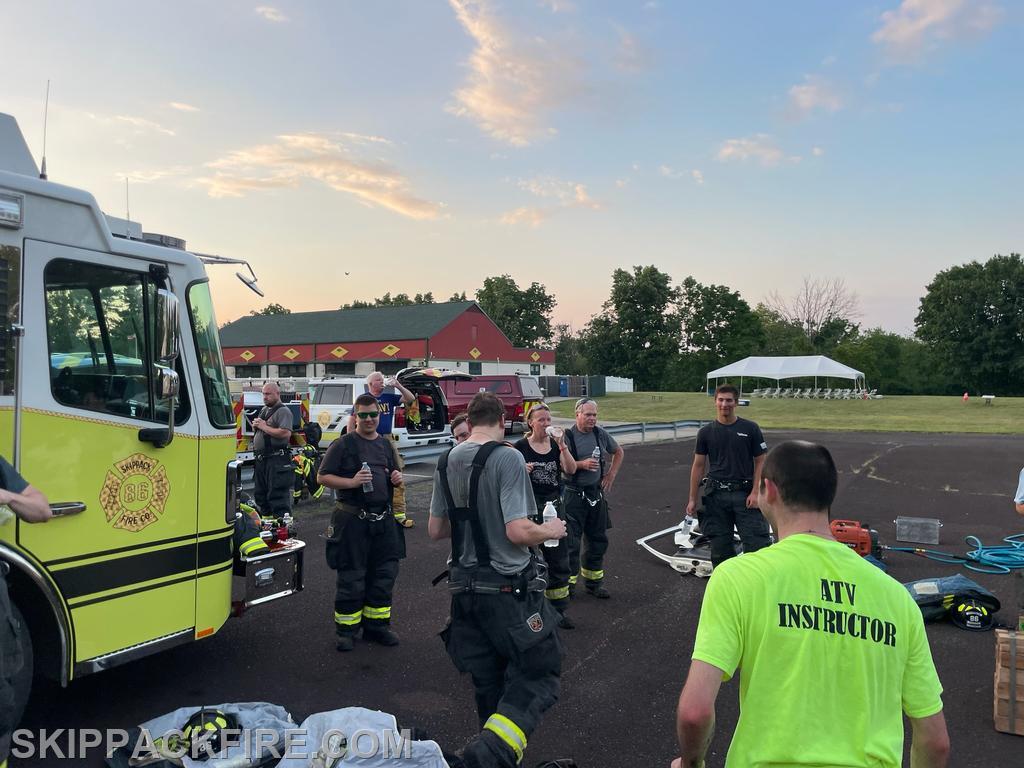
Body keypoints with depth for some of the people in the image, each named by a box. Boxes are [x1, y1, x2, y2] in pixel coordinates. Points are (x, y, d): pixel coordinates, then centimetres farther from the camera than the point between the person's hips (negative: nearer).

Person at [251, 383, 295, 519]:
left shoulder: (283, 411, -10)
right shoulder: (264, 410, 18)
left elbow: (286, 433, -25)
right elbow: (257, 431, 30)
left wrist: (264, 426, -16)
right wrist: (255, 425, 6)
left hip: (277, 460, -9)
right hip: (261, 459, 10)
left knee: (277, 496, -9)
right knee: (261, 494, 17)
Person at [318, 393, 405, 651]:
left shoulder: (385, 444, 13)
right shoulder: (344, 444, -4)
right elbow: (323, 477, -7)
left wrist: (397, 478, 0)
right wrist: (352, 482, -20)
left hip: (383, 520, 6)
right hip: (353, 521, -5)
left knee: (384, 574, 11)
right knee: (351, 577, 2)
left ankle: (376, 625, 26)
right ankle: (346, 630, 16)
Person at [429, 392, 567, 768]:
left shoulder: (447, 461, 5)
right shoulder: (507, 457, -15)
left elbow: (436, 530, 11)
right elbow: (518, 531, -22)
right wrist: (551, 530, -3)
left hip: (465, 587, 7)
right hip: (509, 587, -7)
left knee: (488, 680, 17)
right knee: (539, 671, 4)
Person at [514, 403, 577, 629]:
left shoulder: (556, 444, 5)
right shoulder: (520, 447, -3)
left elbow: (571, 470, -9)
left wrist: (562, 445, -20)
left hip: (554, 505, 3)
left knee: (559, 558, 6)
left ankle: (559, 609, 16)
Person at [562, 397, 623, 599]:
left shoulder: (601, 434, 4)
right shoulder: (567, 436, -11)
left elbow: (619, 452, 21)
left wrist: (611, 475, 12)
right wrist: (582, 464, -23)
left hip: (597, 493, 6)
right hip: (574, 494, -6)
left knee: (598, 540, 13)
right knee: (571, 541, -3)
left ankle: (594, 582, 27)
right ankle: (569, 583, 9)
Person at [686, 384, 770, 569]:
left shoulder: (750, 429, 2)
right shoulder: (706, 432, 6)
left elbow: (760, 462, 3)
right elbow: (698, 466, 8)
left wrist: (755, 492, -9)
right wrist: (692, 499, 5)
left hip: (744, 494, -1)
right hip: (716, 495, 2)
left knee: (756, 543, -6)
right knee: (720, 546, 7)